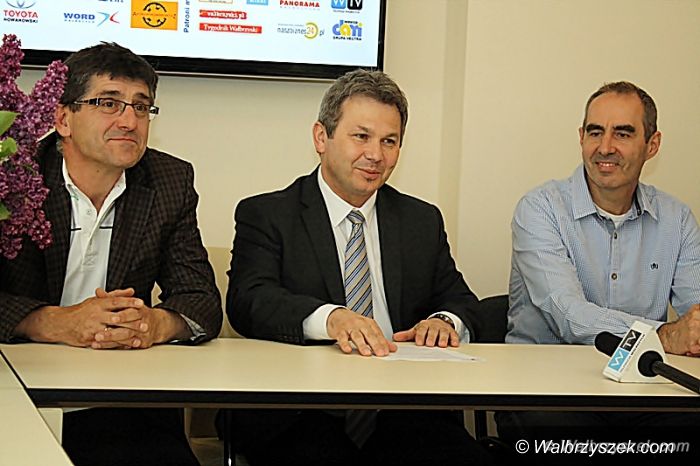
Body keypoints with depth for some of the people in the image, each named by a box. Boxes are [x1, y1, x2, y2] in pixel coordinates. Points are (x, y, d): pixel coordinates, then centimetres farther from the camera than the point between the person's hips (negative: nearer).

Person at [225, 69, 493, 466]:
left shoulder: (423, 221, 20)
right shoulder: (265, 215, 7)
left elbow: (463, 302, 18)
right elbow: (249, 301, -9)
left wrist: (447, 322, -8)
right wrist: (329, 317, -30)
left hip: (402, 413, 4)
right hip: (300, 415, -3)